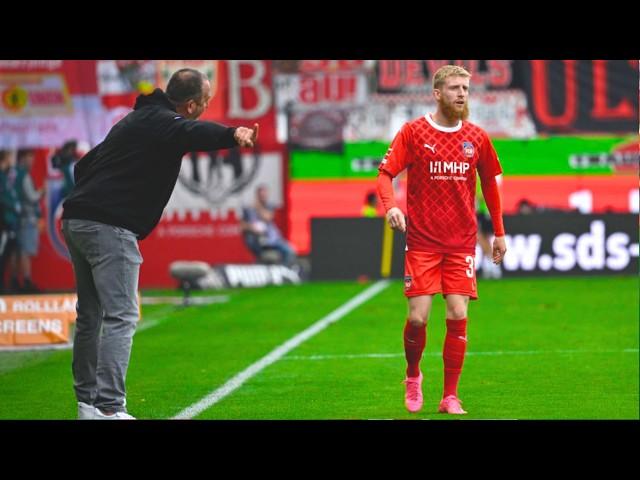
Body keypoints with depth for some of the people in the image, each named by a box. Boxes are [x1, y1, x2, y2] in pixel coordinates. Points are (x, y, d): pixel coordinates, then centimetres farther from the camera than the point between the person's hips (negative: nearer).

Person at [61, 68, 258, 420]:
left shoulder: (138, 119, 22)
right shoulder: (161, 123, -8)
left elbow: (84, 165, 30)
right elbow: (193, 133, -33)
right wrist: (233, 135, -51)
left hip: (76, 221, 10)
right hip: (109, 229, -10)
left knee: (90, 315, 17)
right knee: (120, 317, -11)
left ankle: (87, 402, 25)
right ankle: (109, 408, -18)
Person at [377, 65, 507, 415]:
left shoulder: (476, 137, 5)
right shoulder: (413, 132, -3)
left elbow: (489, 183, 17)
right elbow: (385, 173, -7)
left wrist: (499, 232, 16)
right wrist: (390, 206, -27)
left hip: (462, 242, 2)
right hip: (421, 241, -2)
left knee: (458, 315, -7)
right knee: (418, 317, -7)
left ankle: (450, 397, 2)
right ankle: (413, 377, 23)